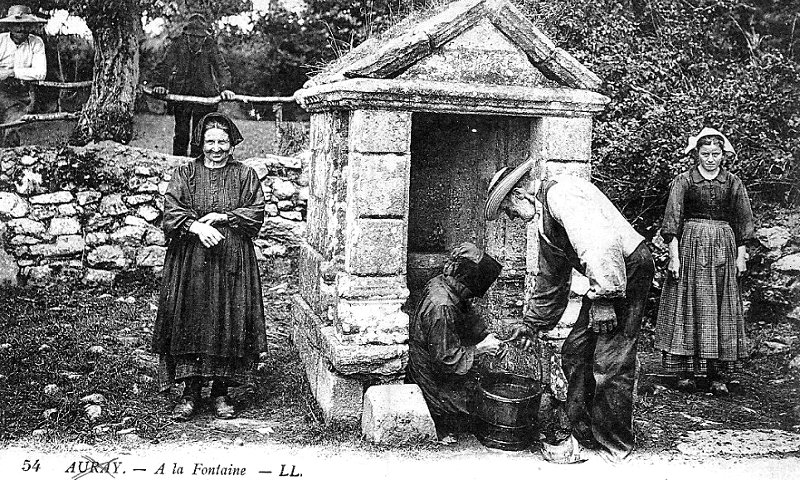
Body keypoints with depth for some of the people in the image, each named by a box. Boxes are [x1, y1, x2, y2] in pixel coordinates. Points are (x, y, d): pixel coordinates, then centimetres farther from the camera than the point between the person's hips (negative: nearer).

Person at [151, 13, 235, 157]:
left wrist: (225, 88, -31)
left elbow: (222, 68, -14)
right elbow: (164, 66, -12)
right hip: (180, 95, 1)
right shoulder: (177, 45, -7)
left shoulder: (211, 46, -7)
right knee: (181, 132, 7)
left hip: (204, 95, -1)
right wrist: (159, 84, -29)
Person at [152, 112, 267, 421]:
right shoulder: (185, 174, 8)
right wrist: (197, 226, -19)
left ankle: (221, 393, 12)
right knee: (189, 323, -1)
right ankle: (190, 392, 9)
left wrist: (222, 217, -11)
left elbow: (256, 215, -1)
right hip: (190, 262, 0)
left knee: (228, 323, 0)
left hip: (233, 262, 0)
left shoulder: (245, 175, 8)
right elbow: (171, 213, -3)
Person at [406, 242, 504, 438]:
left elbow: (469, 317, 13)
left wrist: (486, 336, -3)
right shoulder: (441, 308, -35)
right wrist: (480, 349, -18)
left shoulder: (441, 283, -5)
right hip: (434, 377, -9)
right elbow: (446, 359, -28)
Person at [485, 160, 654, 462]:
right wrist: (533, 323, 33)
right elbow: (550, 279, 28)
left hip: (629, 270, -10)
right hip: (606, 277, 10)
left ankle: (613, 448, 5)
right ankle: (584, 434, 19)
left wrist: (602, 297, -29)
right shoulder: (545, 218, 17)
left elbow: (598, 242, -29)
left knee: (609, 364, -7)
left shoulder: (560, 192, -15)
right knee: (575, 352, 10)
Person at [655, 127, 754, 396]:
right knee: (688, 307, -2)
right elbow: (672, 220, -4)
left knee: (722, 309, 2)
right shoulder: (683, 181, -1)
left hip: (723, 248, 2)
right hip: (690, 246, -2)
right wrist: (674, 254, -11)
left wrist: (741, 255, 5)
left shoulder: (733, 183, 7)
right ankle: (685, 372, 3)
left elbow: (743, 221, 10)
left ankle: (717, 375, 5)